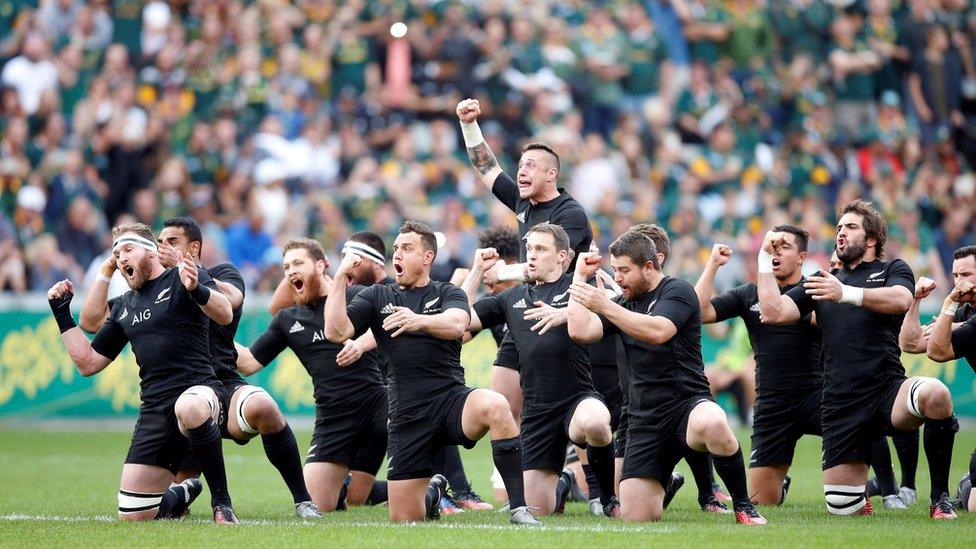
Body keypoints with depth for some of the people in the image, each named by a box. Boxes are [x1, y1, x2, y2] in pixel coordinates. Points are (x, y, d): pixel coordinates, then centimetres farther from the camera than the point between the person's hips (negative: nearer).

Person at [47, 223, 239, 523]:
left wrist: (197, 290, -36)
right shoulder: (124, 307, 21)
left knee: (189, 408, -46)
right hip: (154, 407, 6)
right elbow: (88, 363, 25)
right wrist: (62, 315, 18)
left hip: (198, 390, -6)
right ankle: (182, 495, 32)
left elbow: (225, 315, -17)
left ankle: (221, 501, -27)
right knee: (132, 516, -2)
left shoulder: (181, 278, 2)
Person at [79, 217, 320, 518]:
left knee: (261, 407, -41)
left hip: (224, 388, -3)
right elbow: (90, 321, 15)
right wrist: (107, 270, 9)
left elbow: (230, 300, -15)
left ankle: (302, 499, -24)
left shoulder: (222, 273, 10)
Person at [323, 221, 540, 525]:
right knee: (403, 519, -2)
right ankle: (431, 495, 37)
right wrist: (340, 277, -8)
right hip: (408, 414, 2)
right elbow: (336, 332, 0)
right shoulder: (376, 297, 14)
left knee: (494, 405, -38)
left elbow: (456, 324, -16)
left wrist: (418, 320, -37)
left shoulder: (447, 294, 8)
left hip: (451, 398, -2)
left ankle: (519, 508, -32)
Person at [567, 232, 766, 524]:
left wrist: (604, 306, -27)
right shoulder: (622, 304, 17)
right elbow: (580, 331, 3)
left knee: (712, 424, -44)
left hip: (687, 401, -6)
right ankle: (666, 483, 32)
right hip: (645, 418, 6)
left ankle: (743, 507, -22)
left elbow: (657, 332, -23)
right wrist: (580, 276, 5)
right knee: (635, 517, -5)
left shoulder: (677, 291, -4)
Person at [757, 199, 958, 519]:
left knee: (935, 395, -38)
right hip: (841, 406, 3)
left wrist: (847, 294, -24)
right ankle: (863, 499, 36)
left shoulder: (893, 271, 11)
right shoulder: (823, 281, 23)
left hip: (887, 389, -3)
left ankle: (940, 498, -22)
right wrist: (765, 258, 10)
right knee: (840, 508, -4)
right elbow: (773, 312, 12)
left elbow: (901, 300, -13)